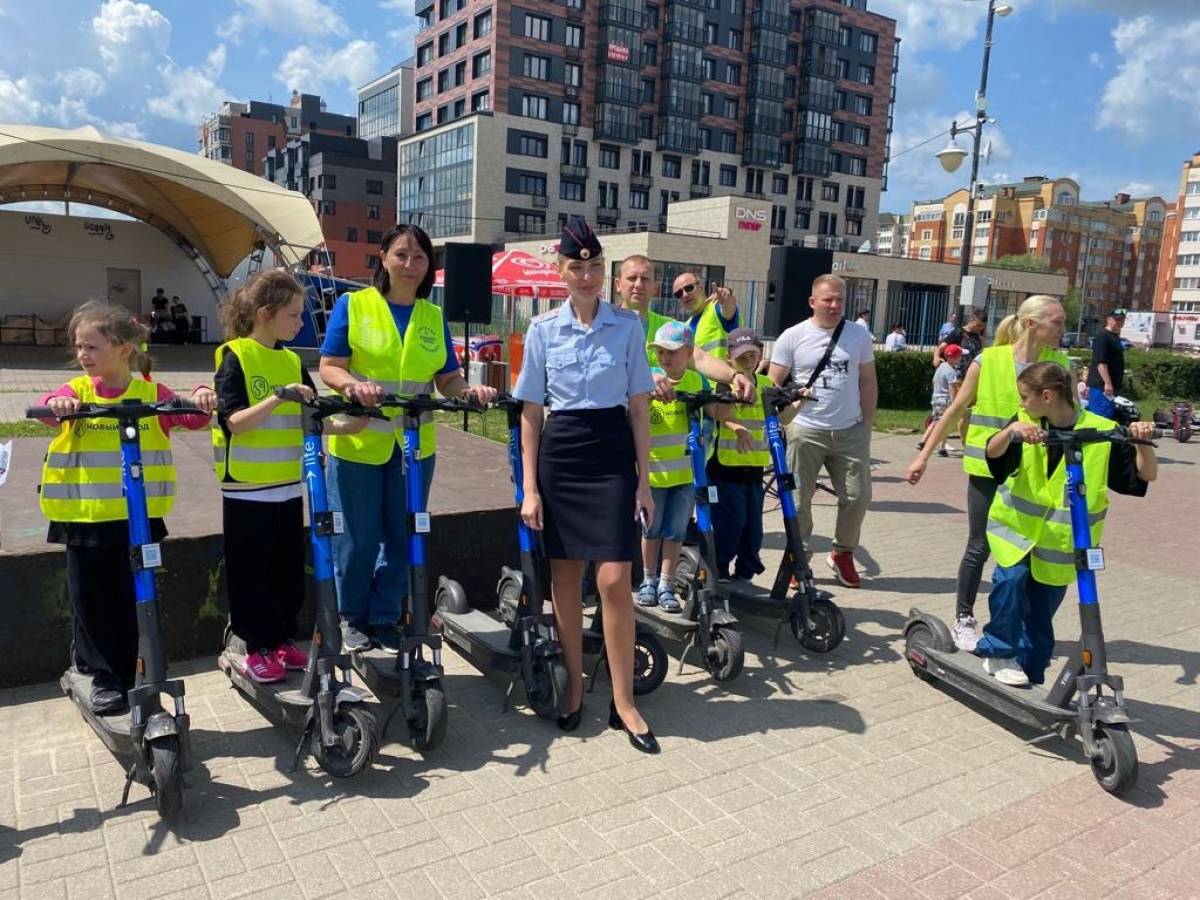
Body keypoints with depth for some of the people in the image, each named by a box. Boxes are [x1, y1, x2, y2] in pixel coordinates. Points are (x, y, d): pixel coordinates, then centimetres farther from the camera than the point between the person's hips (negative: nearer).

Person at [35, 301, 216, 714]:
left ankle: (133, 676, 25)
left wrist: (201, 397, -29)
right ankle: (104, 676, 25)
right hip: (84, 519, 1)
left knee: (134, 599, 10)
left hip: (138, 518, -1)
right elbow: (50, 406, -17)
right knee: (90, 601, 9)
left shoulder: (152, 394, 0)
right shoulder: (77, 391, 2)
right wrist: (57, 403, -39)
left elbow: (191, 418, -9)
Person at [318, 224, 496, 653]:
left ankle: (385, 618, 25)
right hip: (357, 441, -3)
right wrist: (353, 384, -25)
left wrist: (470, 390, -15)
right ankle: (353, 618, 25)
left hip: (413, 445, 3)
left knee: (402, 536, 9)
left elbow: (446, 379, 6)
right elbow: (329, 367, -4)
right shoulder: (352, 305, -1)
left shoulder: (435, 317, 8)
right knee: (357, 538, 4)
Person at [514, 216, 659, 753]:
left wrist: (644, 480, -1)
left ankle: (623, 702, 7)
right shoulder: (543, 329, 3)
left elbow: (639, 407, 3)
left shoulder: (628, 326, 2)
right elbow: (531, 413, 4)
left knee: (614, 580, -7)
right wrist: (530, 487, -1)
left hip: (612, 455, -1)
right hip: (560, 455, 1)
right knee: (564, 577, 8)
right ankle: (573, 686, 25)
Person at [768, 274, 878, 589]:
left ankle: (842, 554, 26)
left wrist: (867, 424, 7)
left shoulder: (859, 335, 7)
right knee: (798, 500, 4)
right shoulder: (793, 337, -1)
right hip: (806, 432, -2)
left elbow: (868, 382, 11)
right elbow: (773, 385, 0)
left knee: (858, 496, 4)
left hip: (850, 431, 3)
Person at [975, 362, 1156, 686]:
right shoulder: (1026, 423, -4)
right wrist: (1012, 430, -40)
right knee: (1011, 577, -25)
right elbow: (993, 452, -21)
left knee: (1040, 617, 6)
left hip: (1060, 541, 0)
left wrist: (1142, 441, -23)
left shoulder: (1100, 430, -9)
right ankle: (1000, 653, -6)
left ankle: (1030, 679, 24)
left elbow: (1145, 474, -5)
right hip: (1017, 527, 1)